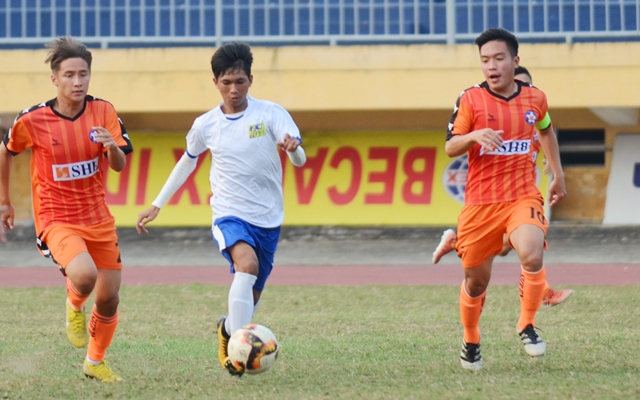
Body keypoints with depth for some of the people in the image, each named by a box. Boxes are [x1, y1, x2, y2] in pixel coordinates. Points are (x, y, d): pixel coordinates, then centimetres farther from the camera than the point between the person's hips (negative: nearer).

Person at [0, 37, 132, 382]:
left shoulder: (103, 112, -6)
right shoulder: (32, 121, -12)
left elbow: (120, 165, -8)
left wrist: (112, 147, -31)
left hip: (98, 219, 4)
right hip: (56, 220, -4)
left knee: (109, 298, 8)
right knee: (84, 276, -31)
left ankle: (95, 362, 34)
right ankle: (74, 307, 6)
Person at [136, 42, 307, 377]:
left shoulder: (270, 114, -6)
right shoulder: (206, 125, 0)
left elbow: (300, 161, -16)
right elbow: (187, 161, 19)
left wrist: (293, 148, -41)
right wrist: (157, 205, 20)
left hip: (268, 219, 1)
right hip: (229, 214, -1)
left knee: (251, 296, 10)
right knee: (247, 264, -33)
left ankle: (228, 330, 43)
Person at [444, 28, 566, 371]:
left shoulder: (535, 98, 4)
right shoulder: (471, 99, -4)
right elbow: (450, 148, -4)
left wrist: (557, 173, 27)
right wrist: (474, 136, -24)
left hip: (523, 198, 0)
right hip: (480, 202, 0)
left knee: (532, 256, -27)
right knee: (476, 280, 7)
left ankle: (527, 325, -4)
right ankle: (470, 340, 34)